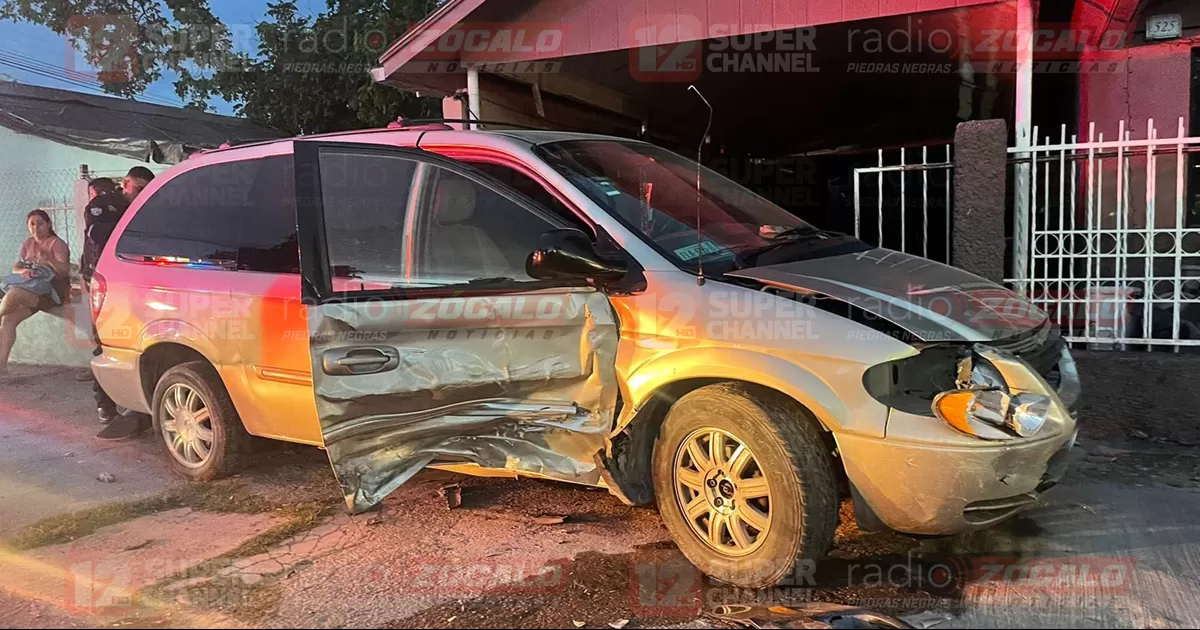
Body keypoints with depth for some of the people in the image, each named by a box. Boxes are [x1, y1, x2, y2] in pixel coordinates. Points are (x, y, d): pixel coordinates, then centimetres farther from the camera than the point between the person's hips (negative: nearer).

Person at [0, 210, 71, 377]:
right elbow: (15, 268, 16)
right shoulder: (28, 244, 20)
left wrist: (48, 258, -31)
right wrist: (23, 271, -8)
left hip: (51, 291, -6)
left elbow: (64, 271, -13)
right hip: (29, 292, 6)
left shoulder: (57, 244, 0)